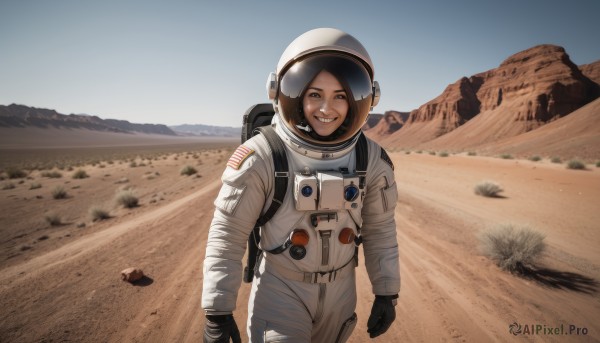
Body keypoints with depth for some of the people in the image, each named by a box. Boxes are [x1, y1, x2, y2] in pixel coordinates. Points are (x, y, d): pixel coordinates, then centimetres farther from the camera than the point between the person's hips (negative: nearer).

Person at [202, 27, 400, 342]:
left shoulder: (372, 160, -11)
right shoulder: (262, 157, -22)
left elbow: (379, 229, 0)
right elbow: (227, 234, -16)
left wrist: (387, 293, 4)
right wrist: (217, 310, -14)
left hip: (340, 290, 4)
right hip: (281, 290, -4)